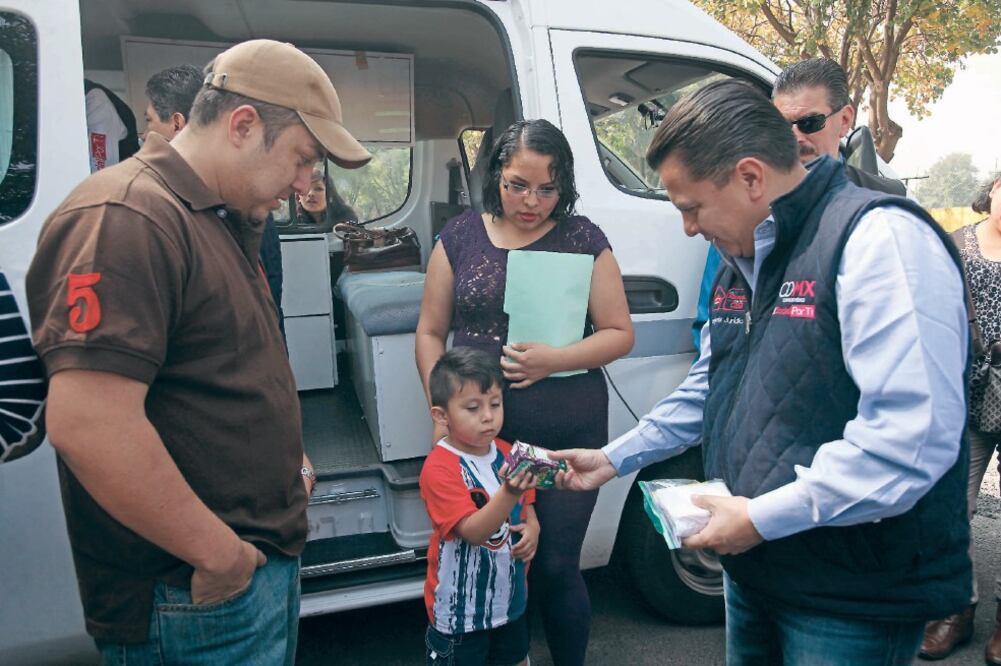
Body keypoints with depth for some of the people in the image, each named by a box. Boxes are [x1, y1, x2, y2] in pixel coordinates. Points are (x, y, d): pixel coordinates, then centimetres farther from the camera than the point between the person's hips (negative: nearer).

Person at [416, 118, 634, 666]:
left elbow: (620, 333, 2)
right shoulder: (460, 237, 5)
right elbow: (431, 332, 8)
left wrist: (555, 359, -14)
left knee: (556, 568, 8)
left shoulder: (583, 240, 1)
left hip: (569, 435, -1)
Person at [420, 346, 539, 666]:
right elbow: (473, 531, -31)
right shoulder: (439, 468, -24)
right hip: (461, 606, -6)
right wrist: (509, 492, -46)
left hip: (510, 594, 7)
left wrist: (532, 529, -10)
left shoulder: (507, 454, -2)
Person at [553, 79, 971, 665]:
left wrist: (763, 517, -23)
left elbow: (914, 436, -30)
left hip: (856, 601, -8)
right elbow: (707, 391, 19)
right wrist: (615, 459, 16)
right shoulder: (742, 260, 9)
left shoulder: (878, 238, -21)